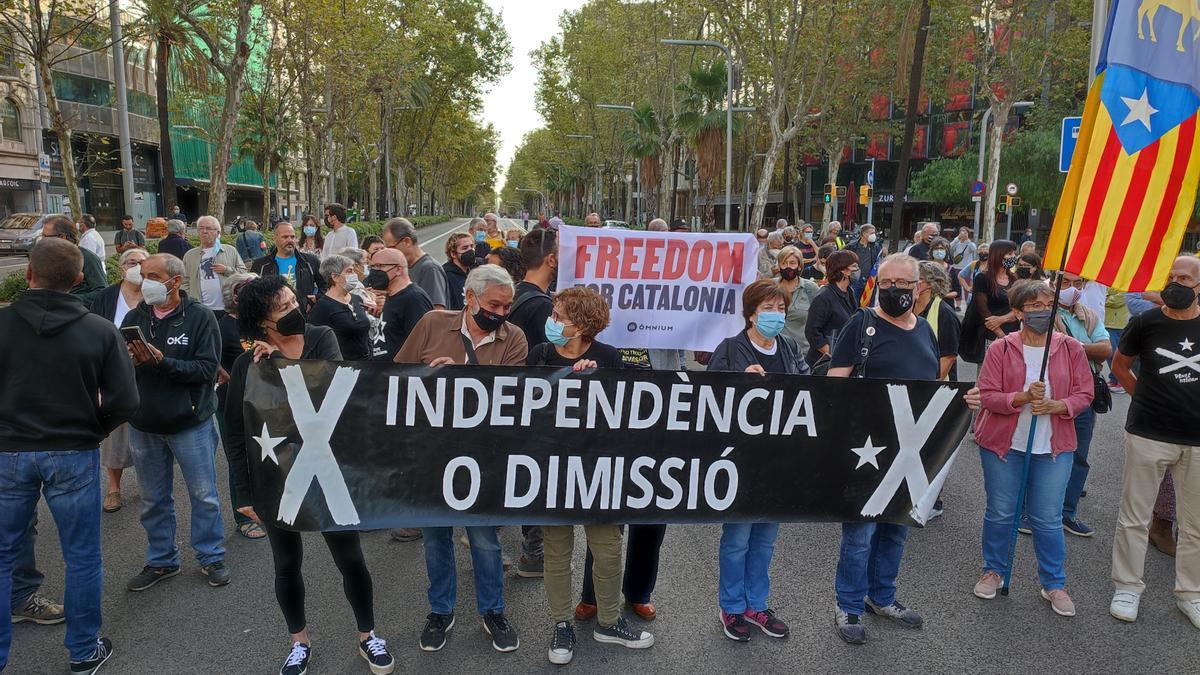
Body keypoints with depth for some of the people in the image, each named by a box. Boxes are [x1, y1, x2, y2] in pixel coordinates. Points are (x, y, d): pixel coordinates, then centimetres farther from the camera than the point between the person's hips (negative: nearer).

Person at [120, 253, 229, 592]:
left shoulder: (200, 317, -10)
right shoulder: (135, 317, 2)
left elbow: (208, 369, -17)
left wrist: (162, 362, -26)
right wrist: (128, 361, -20)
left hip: (190, 421, -4)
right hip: (144, 424, 4)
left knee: (204, 495, 7)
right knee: (154, 499, 15)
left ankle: (211, 557, 23)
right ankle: (161, 560, 31)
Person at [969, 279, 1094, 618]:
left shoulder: (1071, 348, 0)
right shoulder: (1001, 348, -5)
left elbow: (1084, 395, 1)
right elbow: (987, 396, -8)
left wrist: (1056, 405, -18)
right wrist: (1022, 397, -23)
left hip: (1054, 447, 1)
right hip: (1003, 444, -1)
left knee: (1048, 518, 6)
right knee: (1000, 513, 10)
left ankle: (1054, 583, 24)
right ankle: (993, 571, 30)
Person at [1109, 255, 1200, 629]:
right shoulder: (1145, 322, -4)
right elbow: (1120, 364, 12)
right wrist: (1145, 396, 6)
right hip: (1148, 434, -1)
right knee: (1134, 516, 7)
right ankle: (1128, 586, 22)